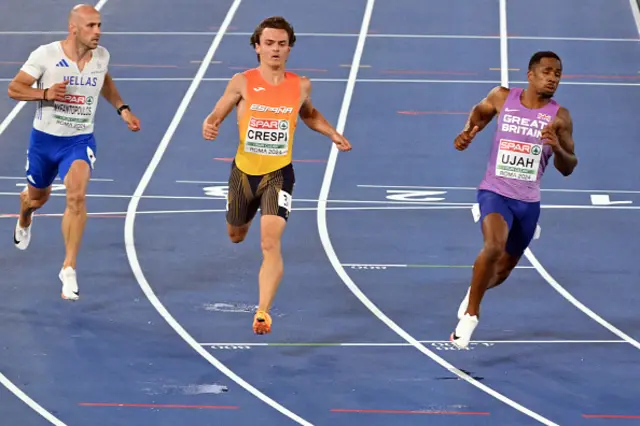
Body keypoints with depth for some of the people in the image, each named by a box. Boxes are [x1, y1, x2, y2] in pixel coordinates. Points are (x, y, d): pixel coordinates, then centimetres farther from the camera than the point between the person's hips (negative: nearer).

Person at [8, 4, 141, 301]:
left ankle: (69, 269, -18)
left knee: (77, 196, -24)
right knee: (37, 198, 20)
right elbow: (14, 88, -13)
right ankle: (24, 220, 62)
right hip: (44, 139, -1)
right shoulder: (45, 55, -18)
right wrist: (45, 93, -30)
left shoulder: (101, 56, -6)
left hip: (80, 142, 1)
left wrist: (122, 109, 9)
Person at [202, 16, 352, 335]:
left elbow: (309, 114, 19)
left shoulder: (300, 86, -3)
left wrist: (333, 134, 5)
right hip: (244, 171, 1)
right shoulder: (242, 82, -9)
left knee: (271, 243, -20)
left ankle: (263, 312, -23)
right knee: (236, 235, 24)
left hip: (278, 174, -1)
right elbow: (216, 116, -1)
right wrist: (209, 127, -25)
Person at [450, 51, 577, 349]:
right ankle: (471, 313, -15)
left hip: (528, 201, 2)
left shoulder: (559, 117, -6)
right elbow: (481, 110, 19)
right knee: (494, 245, -31)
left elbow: (568, 168, -4)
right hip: (495, 192, -2)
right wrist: (469, 131, 0)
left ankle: (474, 291, 51)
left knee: (503, 269, 16)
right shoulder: (502, 98, -5)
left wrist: (557, 147, -24)